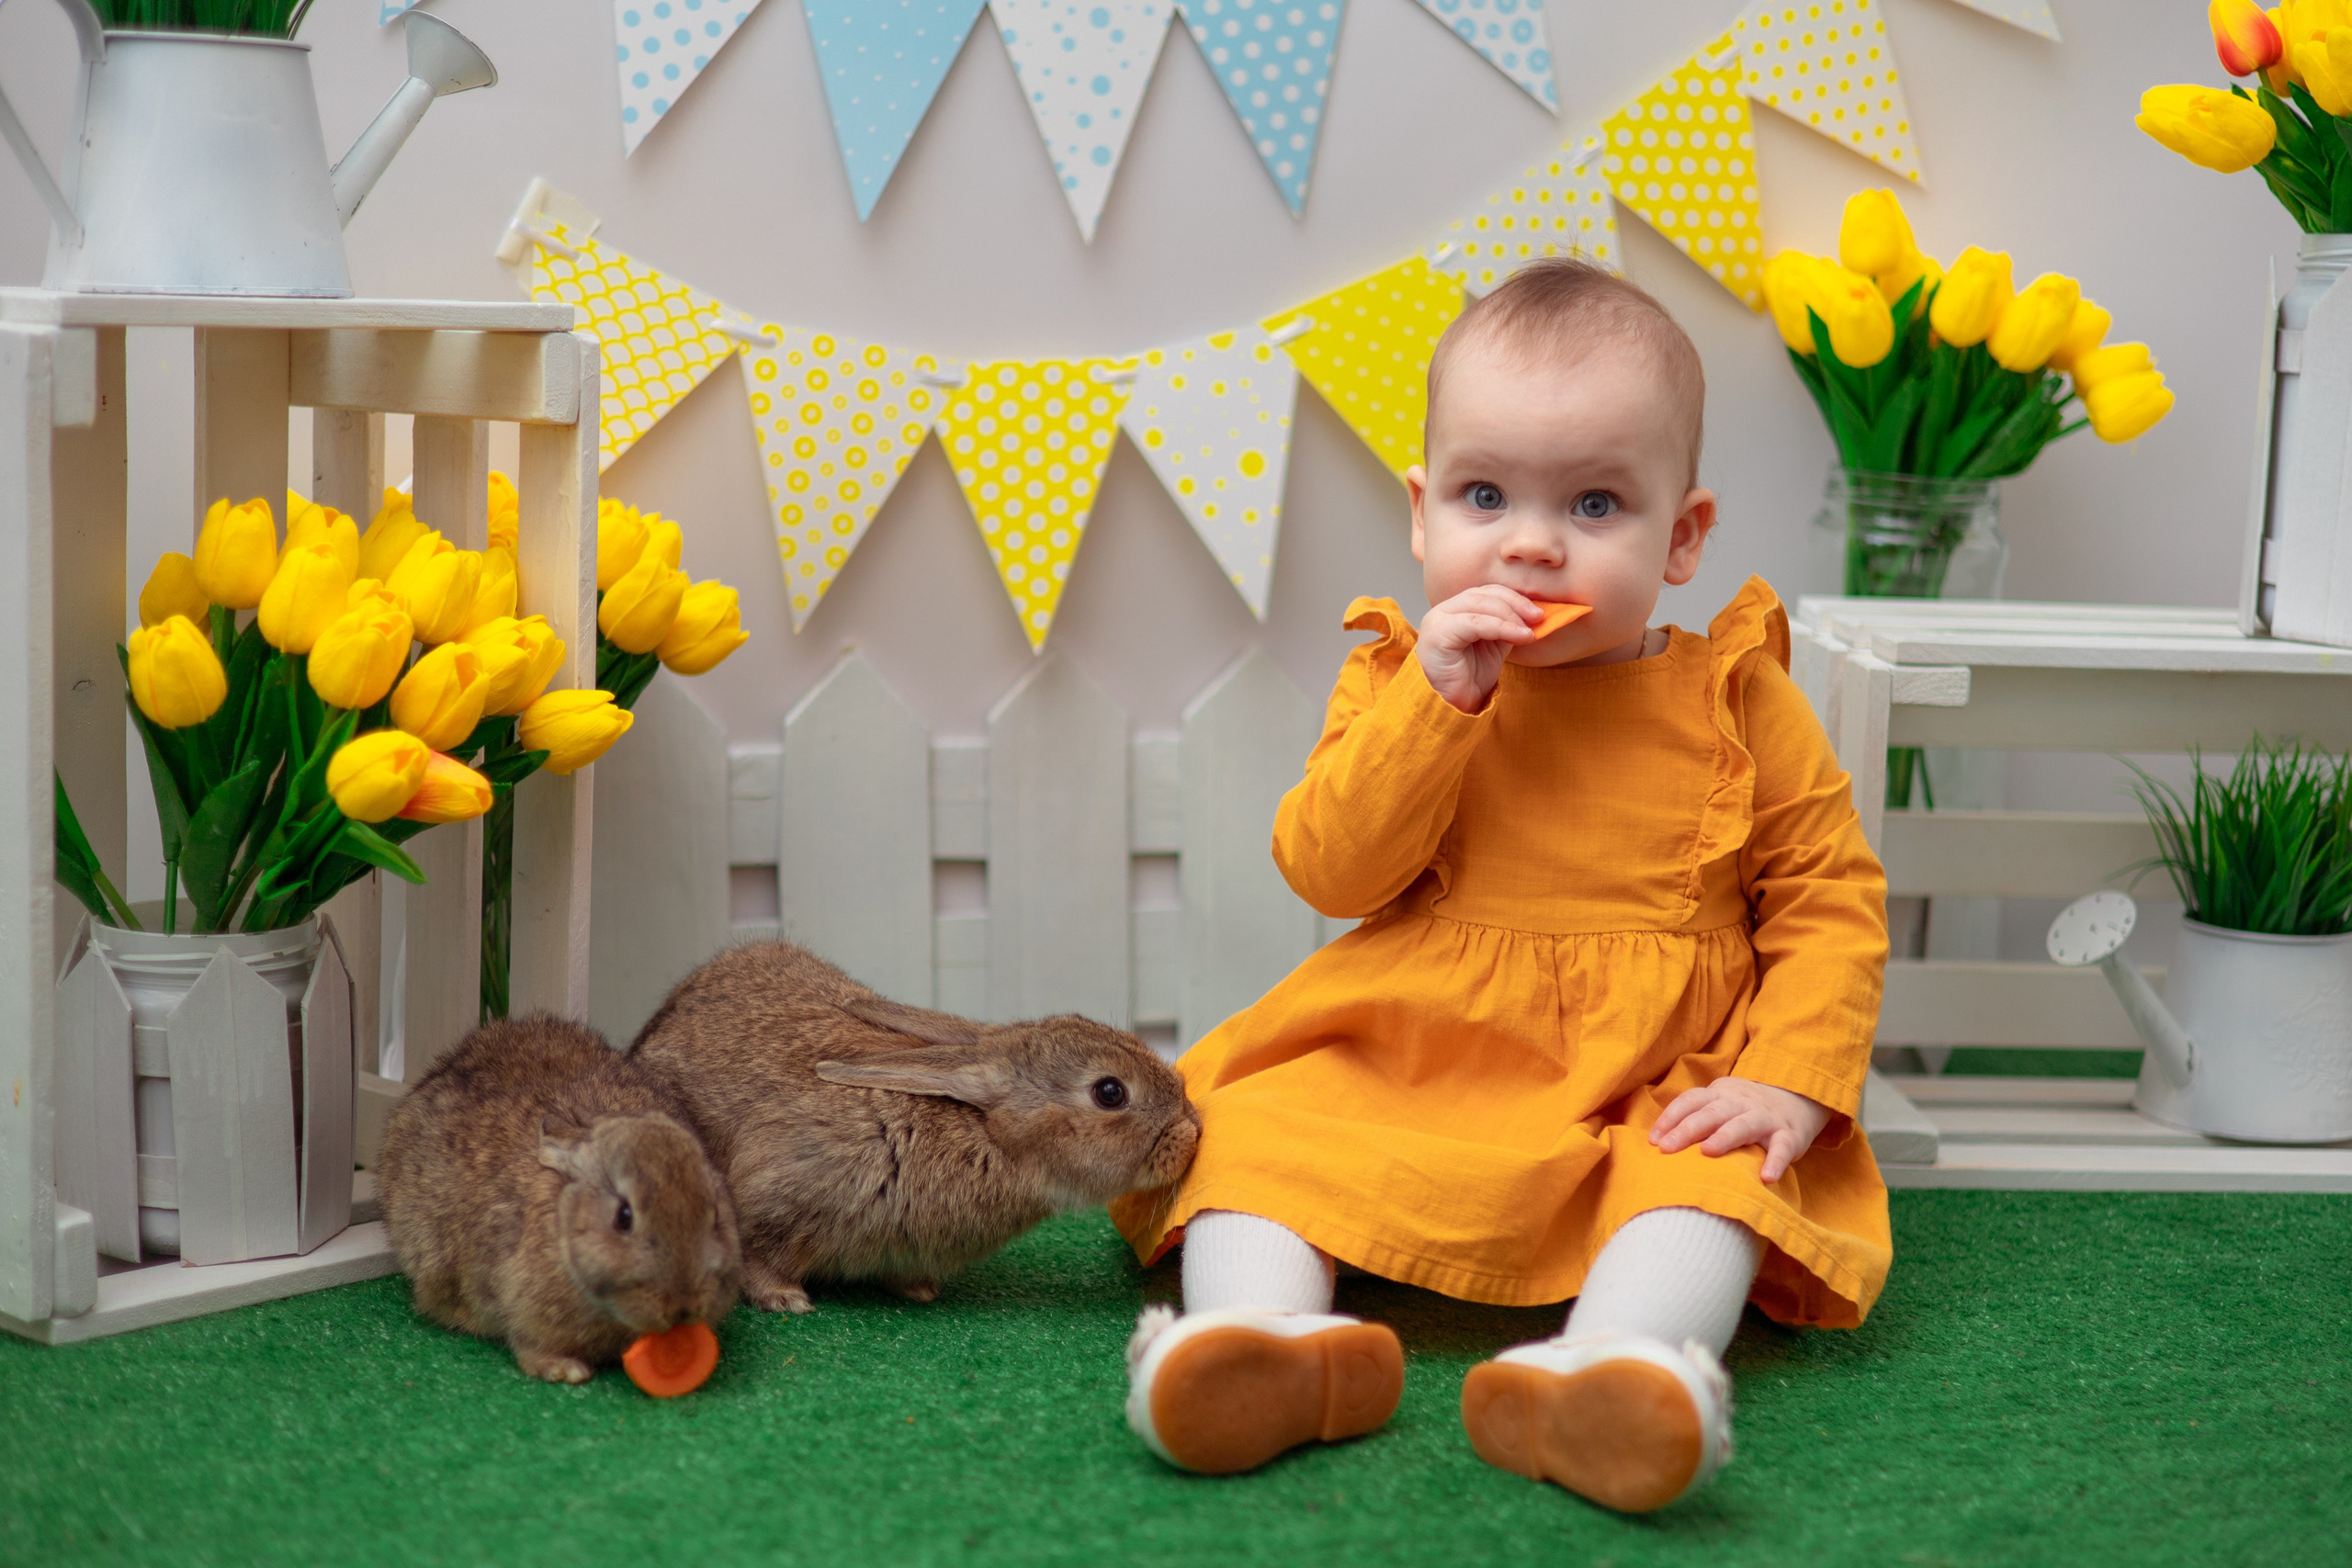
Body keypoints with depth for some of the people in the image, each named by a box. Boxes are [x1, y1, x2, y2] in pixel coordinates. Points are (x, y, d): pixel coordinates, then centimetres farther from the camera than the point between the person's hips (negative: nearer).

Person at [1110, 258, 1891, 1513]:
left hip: (1655, 1092, -2)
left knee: (1717, 1175, -31)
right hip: (1398, 1072, 2)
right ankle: (1265, 1338, -42)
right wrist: (1436, 700, -18)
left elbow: (1829, 893, 2)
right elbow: (1326, 869, -7)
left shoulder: (1734, 700, 1)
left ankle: (1607, 1375, -55)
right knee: (1259, 1119, -20)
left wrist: (1792, 1080, -13)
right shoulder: (1398, 679, 5)